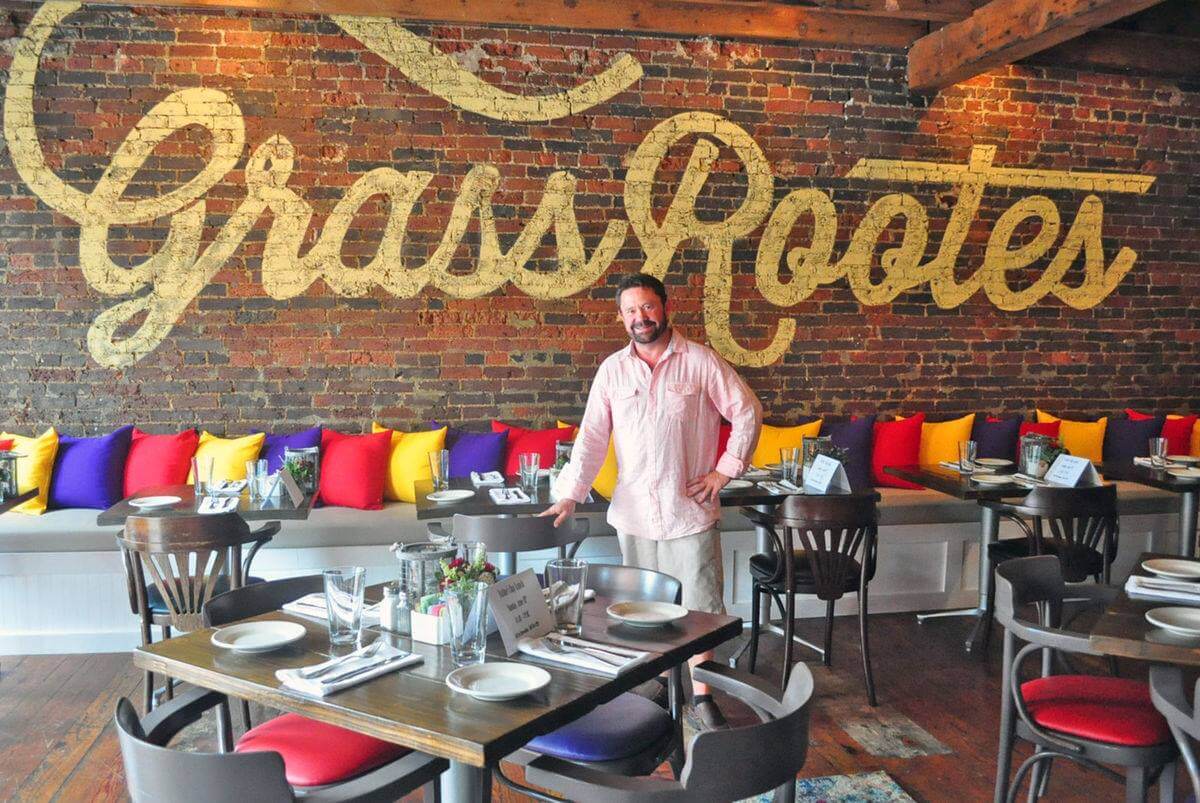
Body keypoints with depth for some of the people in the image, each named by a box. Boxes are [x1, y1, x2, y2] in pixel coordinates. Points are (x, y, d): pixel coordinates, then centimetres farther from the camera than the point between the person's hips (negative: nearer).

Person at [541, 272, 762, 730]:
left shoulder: (700, 362, -4)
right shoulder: (612, 370, 4)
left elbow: (748, 412, 1)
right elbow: (592, 438, -1)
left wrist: (726, 469, -5)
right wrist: (570, 496, -11)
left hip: (689, 510, -2)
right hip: (633, 512, 3)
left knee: (700, 606, 2)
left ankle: (701, 698, 15)